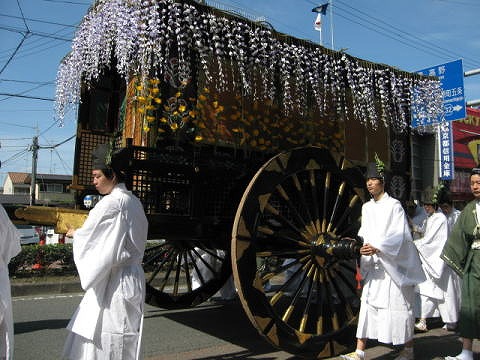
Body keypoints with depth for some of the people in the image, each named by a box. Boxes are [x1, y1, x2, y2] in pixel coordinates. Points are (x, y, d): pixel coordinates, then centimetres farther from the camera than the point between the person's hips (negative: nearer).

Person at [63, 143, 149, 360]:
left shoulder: (111, 202, -17)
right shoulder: (133, 201, 10)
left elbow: (87, 235, -12)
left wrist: (73, 233, 9)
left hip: (115, 282, -9)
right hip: (129, 273, 9)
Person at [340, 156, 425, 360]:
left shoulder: (394, 205, -7)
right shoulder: (366, 207, 10)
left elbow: (399, 236, -14)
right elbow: (364, 233, 11)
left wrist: (377, 248, -25)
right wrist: (359, 244, -10)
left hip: (393, 264, -5)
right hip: (374, 265, 5)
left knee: (398, 305, 4)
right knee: (367, 305, 1)